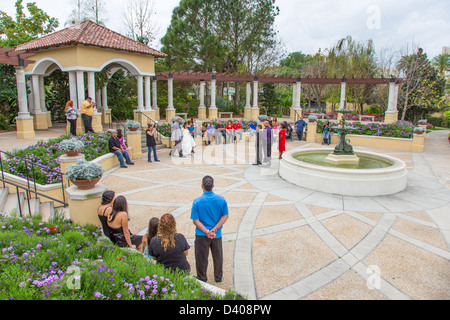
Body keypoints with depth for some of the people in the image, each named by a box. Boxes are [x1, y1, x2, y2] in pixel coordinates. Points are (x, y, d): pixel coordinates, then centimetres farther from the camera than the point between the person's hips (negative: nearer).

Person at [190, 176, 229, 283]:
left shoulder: (197, 202, -15)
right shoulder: (221, 199, -8)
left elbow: (195, 221, -16)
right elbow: (225, 216, -6)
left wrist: (207, 232, -16)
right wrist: (214, 229, -10)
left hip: (201, 235, -2)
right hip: (217, 234, 3)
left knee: (202, 258, 15)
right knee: (218, 256, 20)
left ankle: (202, 279, 31)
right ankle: (218, 278, 37)